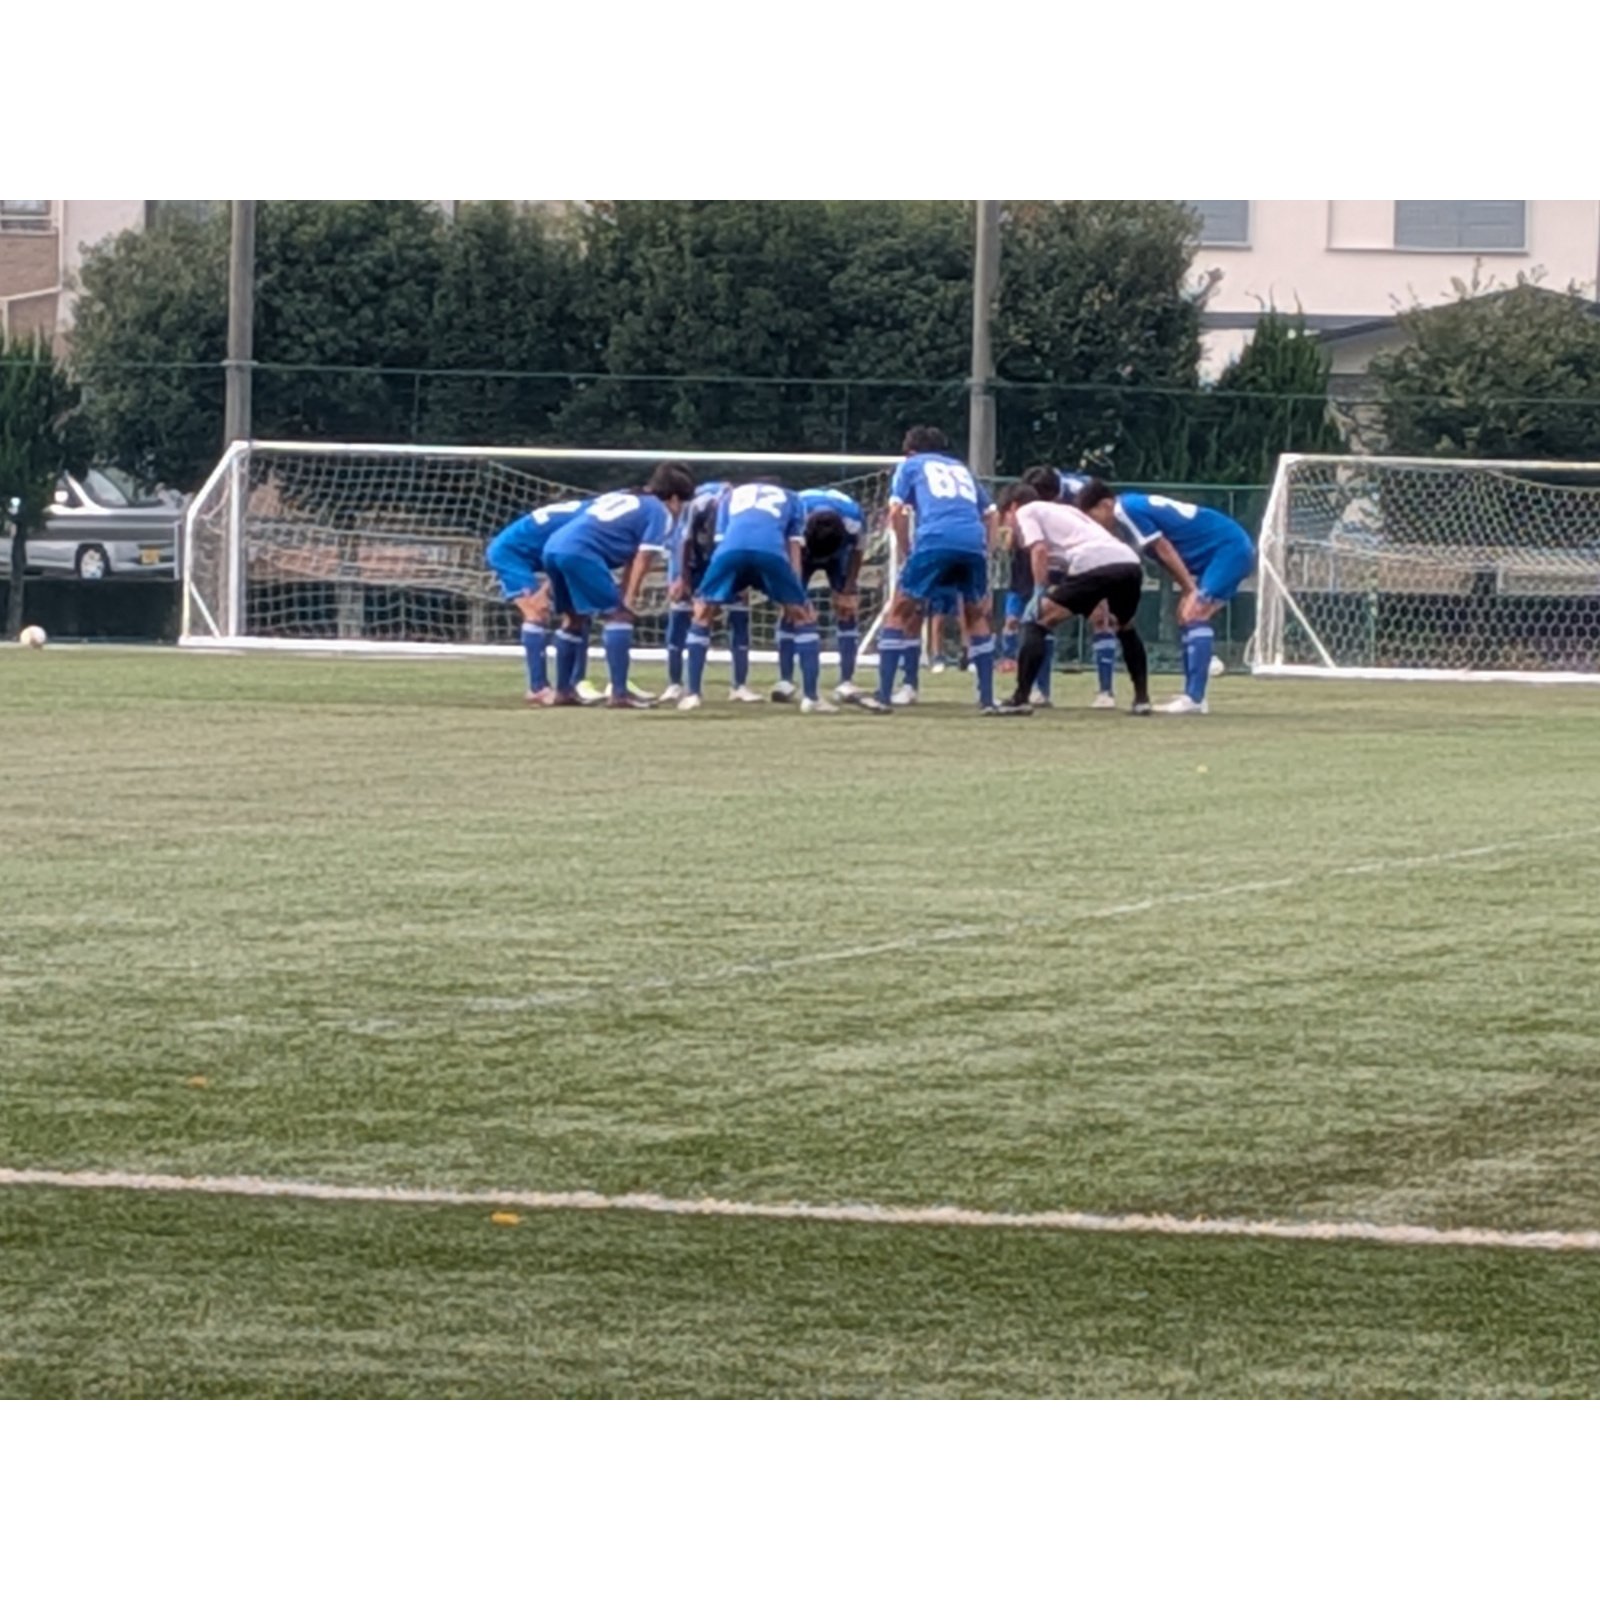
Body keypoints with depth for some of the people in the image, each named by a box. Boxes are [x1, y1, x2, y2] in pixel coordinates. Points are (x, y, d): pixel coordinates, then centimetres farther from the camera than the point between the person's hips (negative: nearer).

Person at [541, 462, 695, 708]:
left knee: (574, 617, 24)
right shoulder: (661, 513, 8)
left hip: (553, 547, 8)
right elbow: (642, 560, -1)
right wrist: (627, 601, -1)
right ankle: (619, 693, -11)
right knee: (619, 615, -3)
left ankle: (563, 690, 29)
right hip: (581, 552, -8)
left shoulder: (621, 496, 31)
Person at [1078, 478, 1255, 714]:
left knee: (1195, 615, -18)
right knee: (1187, 617, 11)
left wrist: (1190, 589, -12)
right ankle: (1192, 696, 12)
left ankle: (1194, 699, -23)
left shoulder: (1126, 509, -14)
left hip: (1230, 549, -10)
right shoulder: (1133, 507, 13)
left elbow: (1164, 549, -16)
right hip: (1230, 550, 10)